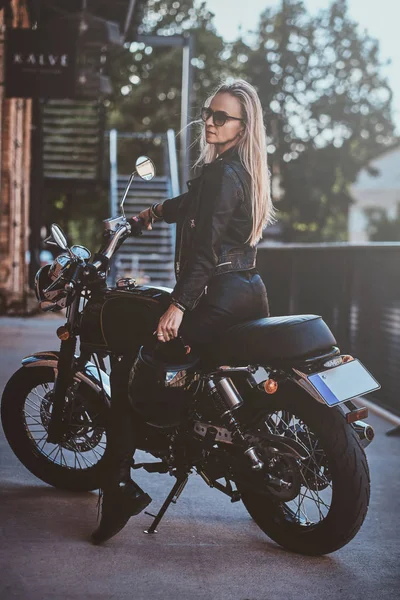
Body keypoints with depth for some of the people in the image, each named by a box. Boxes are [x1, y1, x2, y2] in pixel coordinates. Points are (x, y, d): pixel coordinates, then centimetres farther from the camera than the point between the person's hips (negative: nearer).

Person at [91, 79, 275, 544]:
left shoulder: (222, 173, -13)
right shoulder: (243, 171, 15)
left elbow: (207, 247, -21)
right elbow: (195, 203, 34)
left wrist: (178, 305, -24)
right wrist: (156, 212, 47)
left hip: (220, 295, -10)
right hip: (250, 292, 10)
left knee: (129, 370, -6)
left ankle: (120, 488, -9)